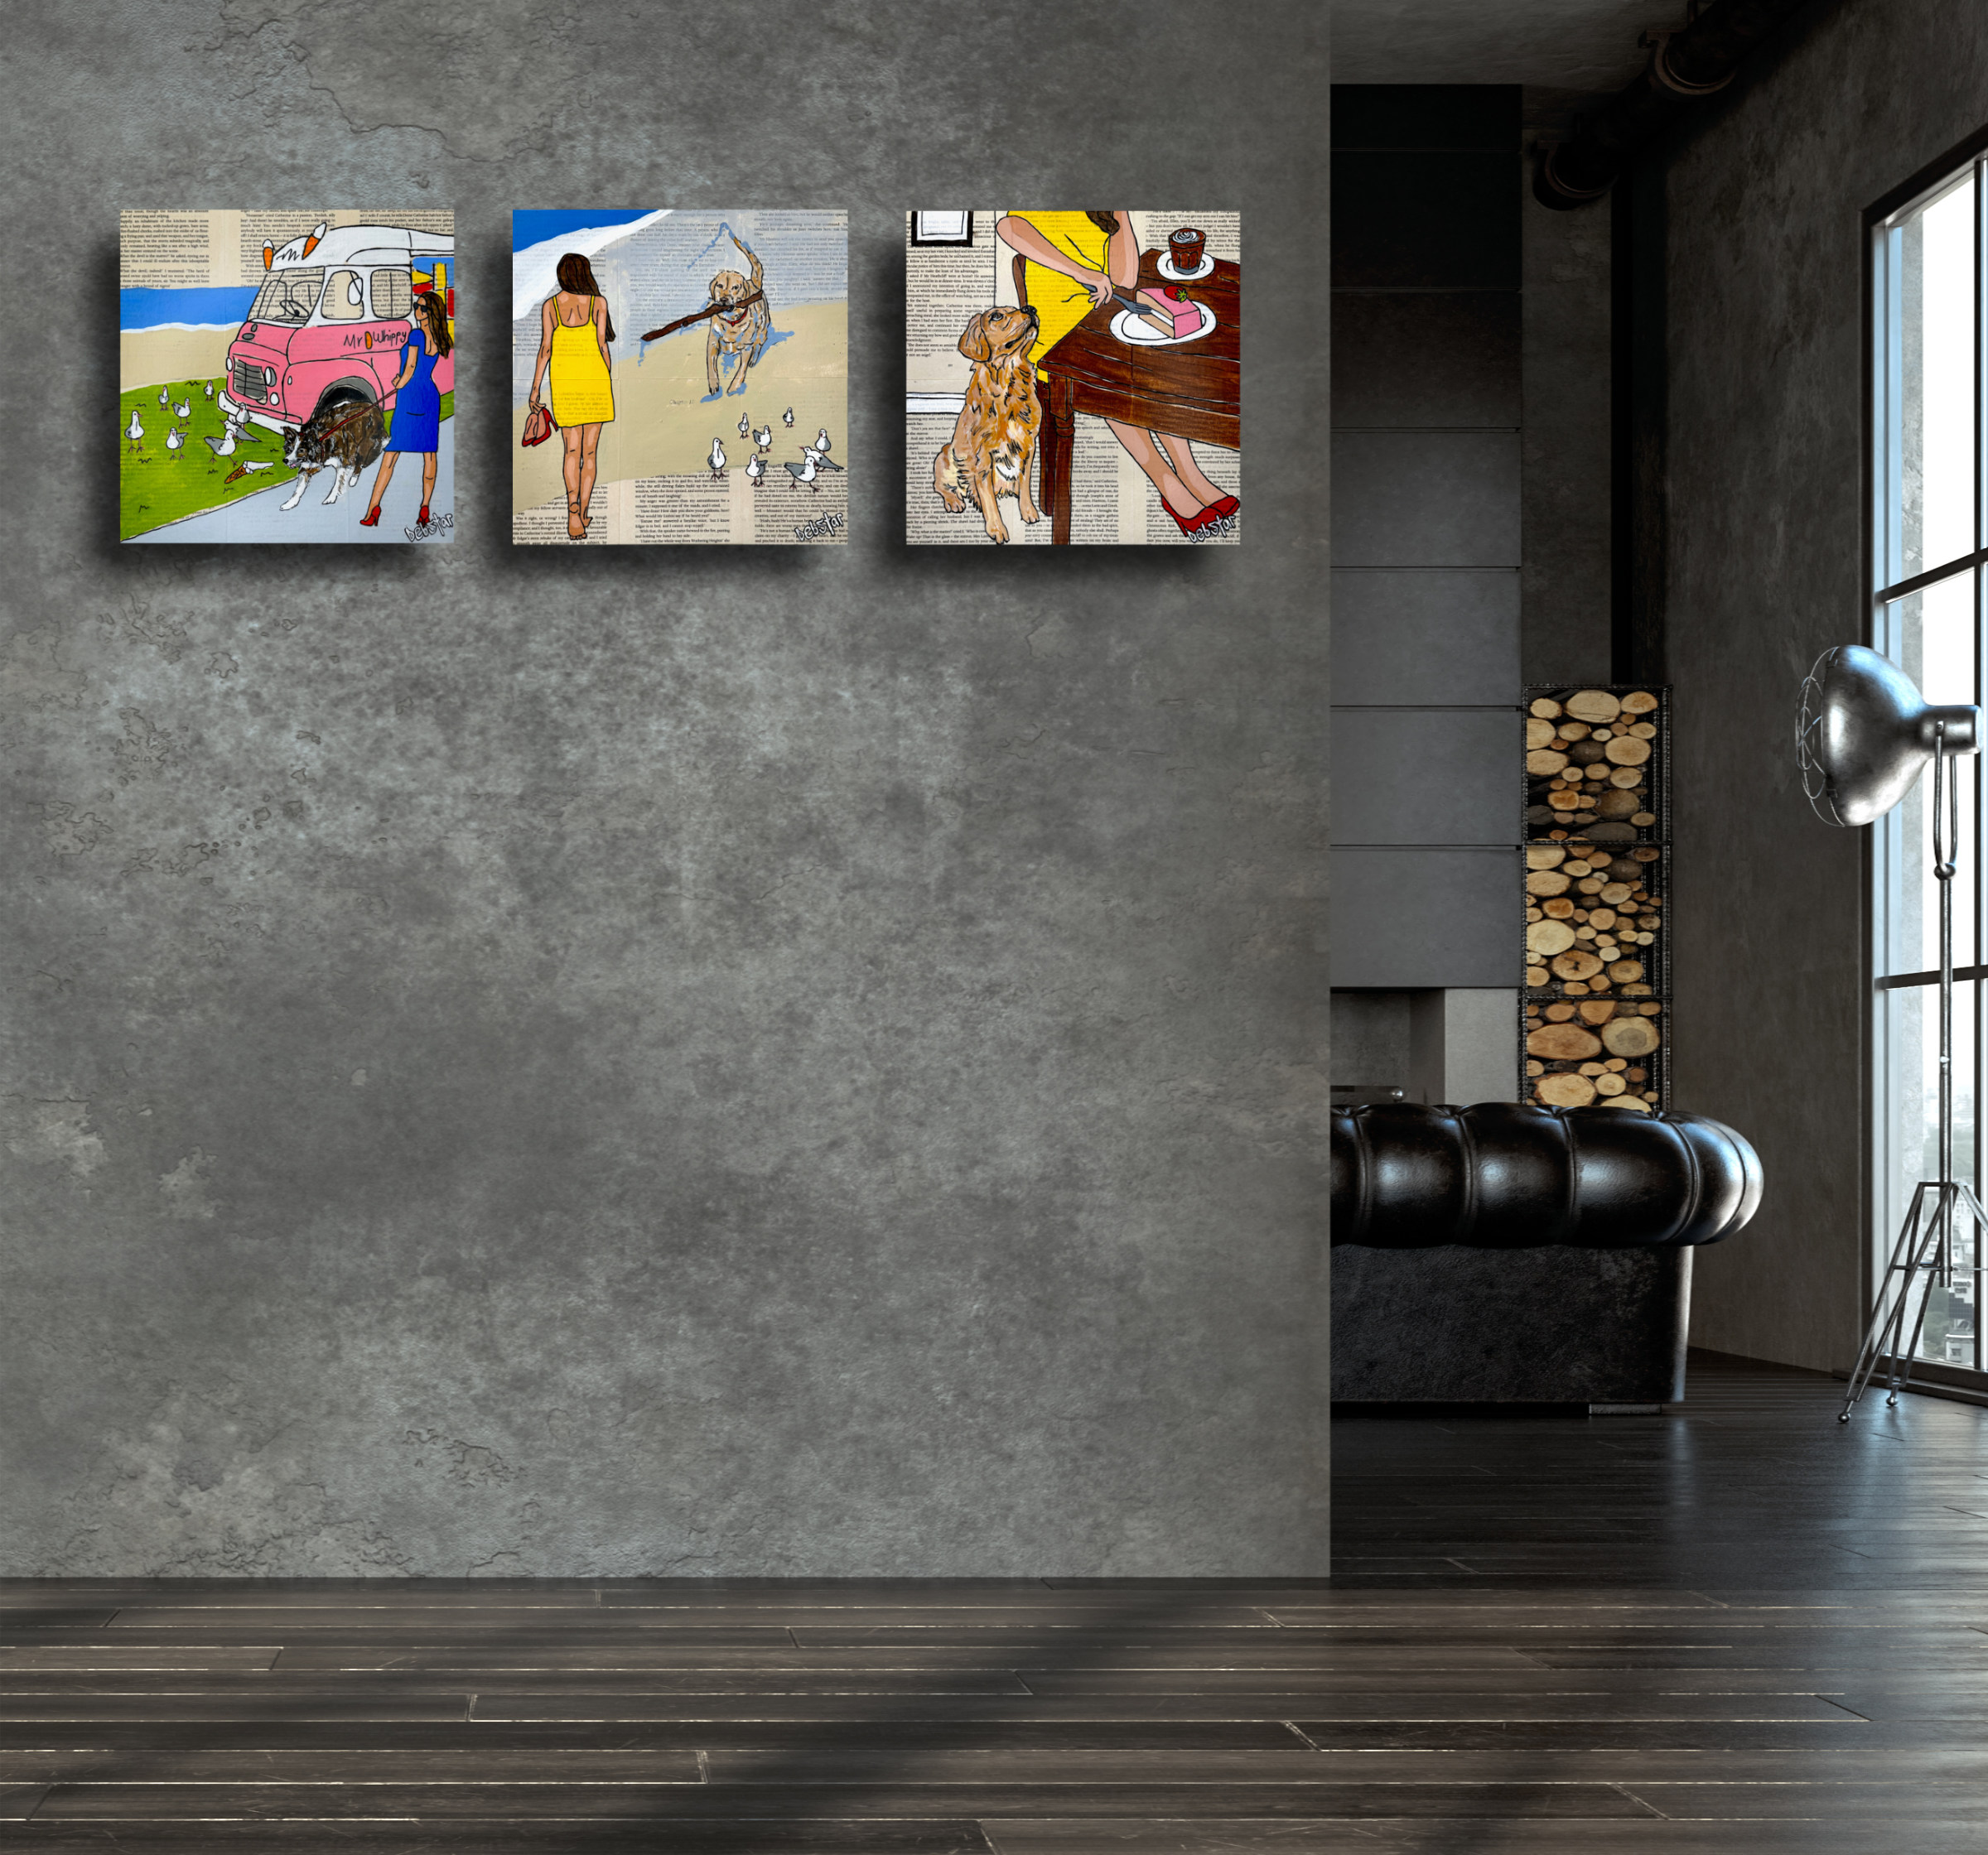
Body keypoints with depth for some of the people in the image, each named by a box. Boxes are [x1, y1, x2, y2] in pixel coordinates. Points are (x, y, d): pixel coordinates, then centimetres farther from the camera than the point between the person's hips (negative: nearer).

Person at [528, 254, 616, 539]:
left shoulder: (549, 306, 2)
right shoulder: (598, 303, -1)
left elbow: (545, 348, -1)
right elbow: (602, 346, -4)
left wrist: (536, 388, 4)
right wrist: (610, 382, 6)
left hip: (564, 381, 1)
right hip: (595, 377, -1)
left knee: (572, 450, 3)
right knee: (589, 451, 7)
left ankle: (573, 512, -18)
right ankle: (582, 513, 9)